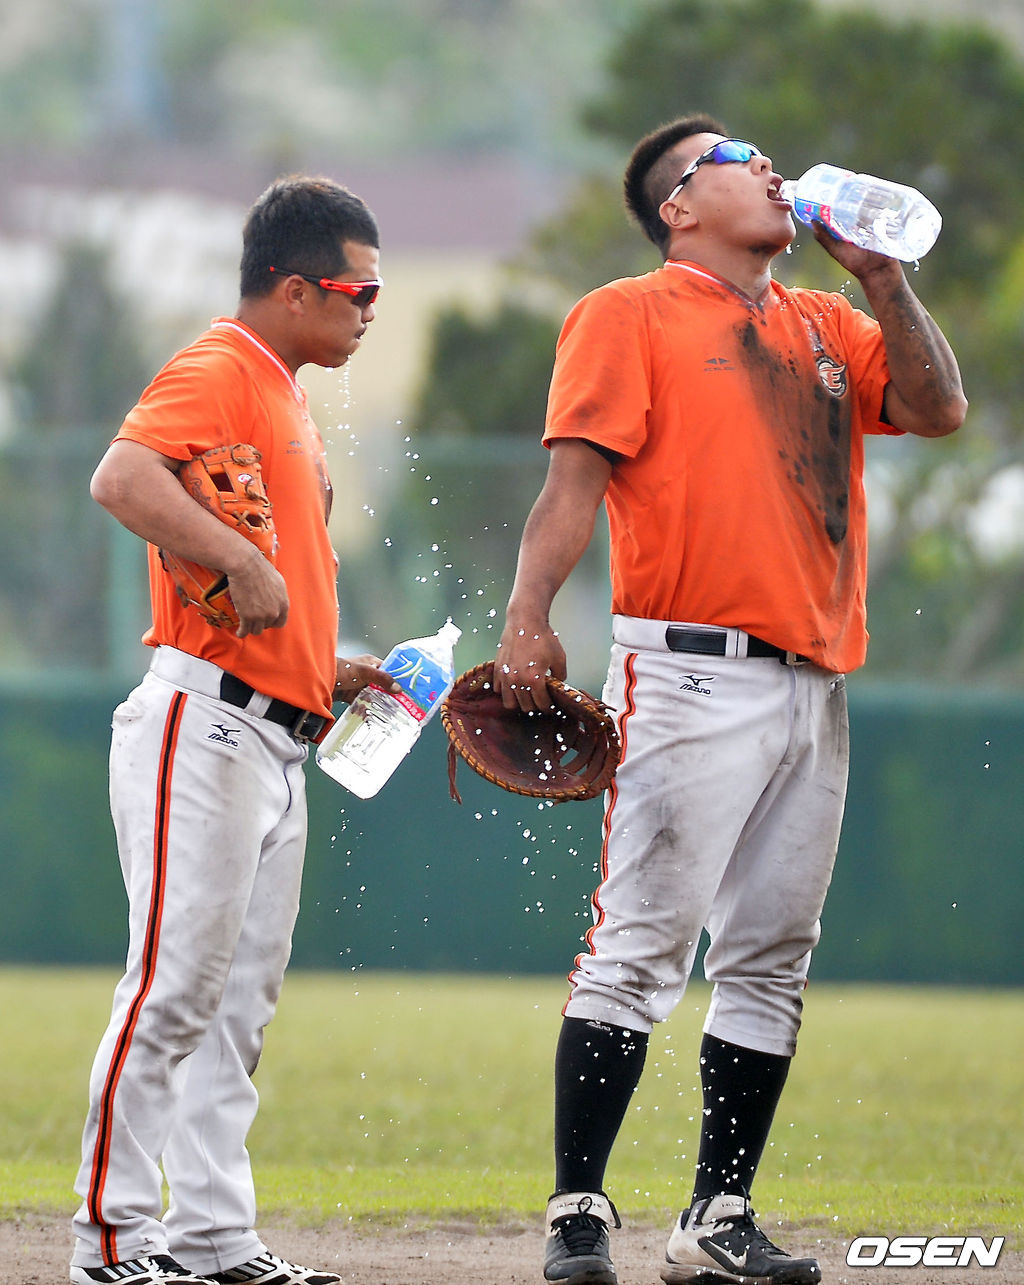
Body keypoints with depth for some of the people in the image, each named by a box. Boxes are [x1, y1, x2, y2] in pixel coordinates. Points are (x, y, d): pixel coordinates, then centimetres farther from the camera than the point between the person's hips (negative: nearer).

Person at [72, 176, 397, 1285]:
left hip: (273, 744, 10)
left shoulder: (284, 401, 23)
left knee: (240, 1003, 9)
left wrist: (328, 668, 19)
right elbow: (121, 478, -28)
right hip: (204, 725, -10)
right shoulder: (218, 374, -8)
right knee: (175, 983, -10)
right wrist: (241, 561, -29)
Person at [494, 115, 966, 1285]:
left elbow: (938, 409, 13)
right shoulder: (629, 317, 2)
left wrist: (881, 278, 6)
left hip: (813, 691, 7)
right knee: (641, 945, -11)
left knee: (769, 961, 6)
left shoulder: (825, 326, 21)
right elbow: (574, 478, -8)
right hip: (691, 674, -7)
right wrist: (527, 621, -20)